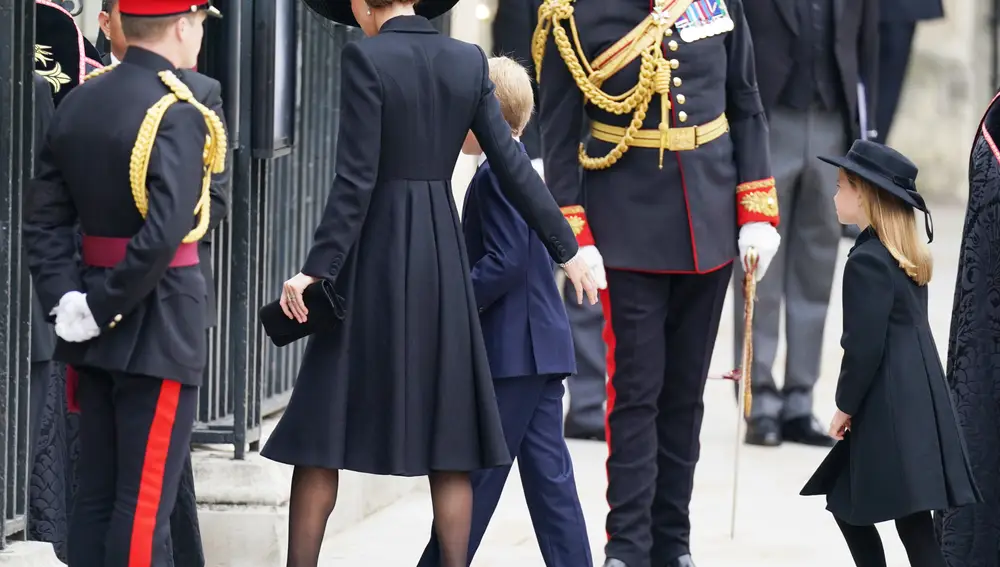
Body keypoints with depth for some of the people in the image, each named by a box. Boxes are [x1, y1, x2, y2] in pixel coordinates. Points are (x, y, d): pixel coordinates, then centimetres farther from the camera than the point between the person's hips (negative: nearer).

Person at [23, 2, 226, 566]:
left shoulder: (78, 103, 7)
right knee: (145, 499, -4)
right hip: (159, 326, -7)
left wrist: (66, 298, -3)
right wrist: (105, 308, -16)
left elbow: (46, 220, 3)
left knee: (96, 492, 12)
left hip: (99, 330, 7)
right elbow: (163, 234, -25)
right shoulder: (177, 115, -16)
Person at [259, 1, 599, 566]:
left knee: (323, 430, 2)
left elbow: (356, 180, -15)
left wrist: (317, 269, -14)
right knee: (447, 437, 8)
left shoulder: (366, 58, -10)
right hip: (442, 251, 5)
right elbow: (514, 165, 6)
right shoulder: (468, 61, 5)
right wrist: (567, 247, 13)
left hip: (375, 253, -5)